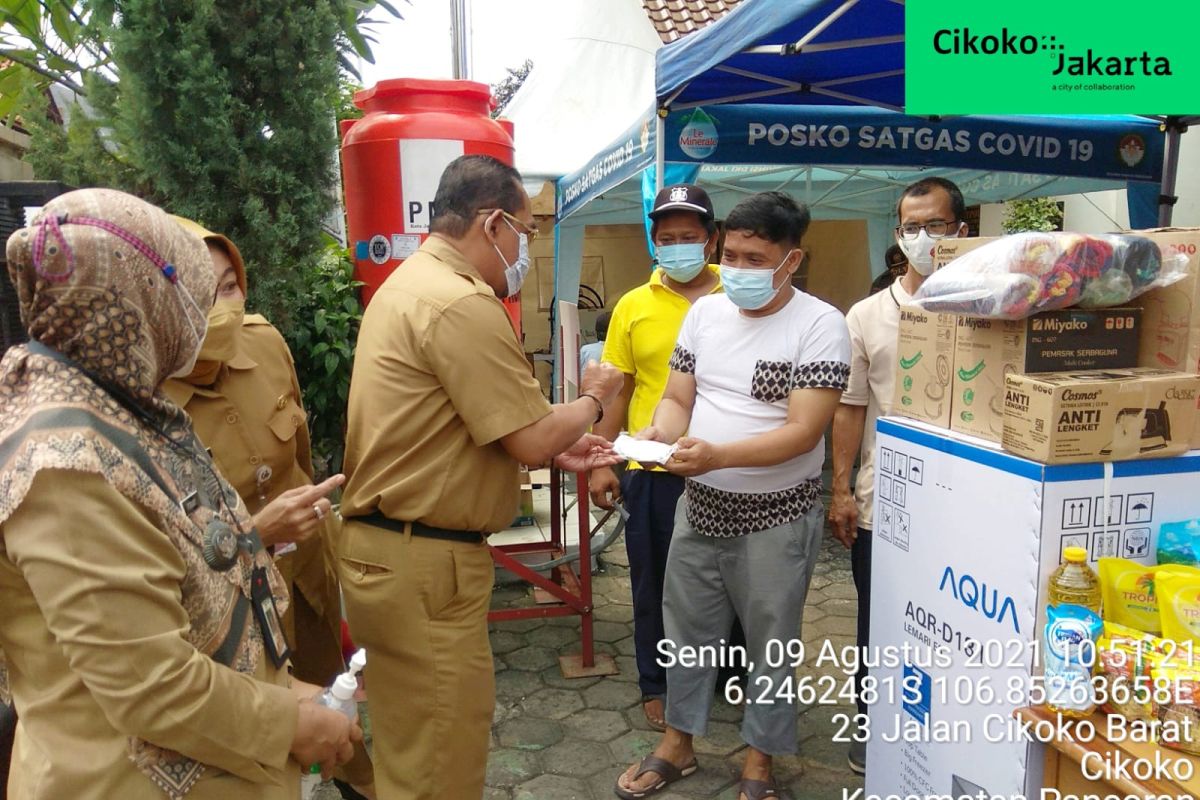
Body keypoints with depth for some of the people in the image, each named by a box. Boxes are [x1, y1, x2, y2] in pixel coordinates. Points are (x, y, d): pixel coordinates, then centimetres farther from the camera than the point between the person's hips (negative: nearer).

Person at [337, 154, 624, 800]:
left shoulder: (411, 283, 13)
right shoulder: (461, 303, -21)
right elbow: (532, 440, -19)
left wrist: (559, 450, 13)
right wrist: (593, 399, 1)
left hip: (388, 546, 10)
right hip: (422, 562, -10)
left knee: (414, 744, 25)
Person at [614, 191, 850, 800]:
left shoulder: (820, 324, -14)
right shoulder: (704, 311, 2)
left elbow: (803, 431, -21)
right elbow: (677, 397, 4)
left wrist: (716, 455, -34)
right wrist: (660, 434, -19)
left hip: (776, 519, -4)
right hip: (700, 505, 5)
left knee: (769, 644, 13)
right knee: (686, 631, 18)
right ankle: (677, 743, 38)